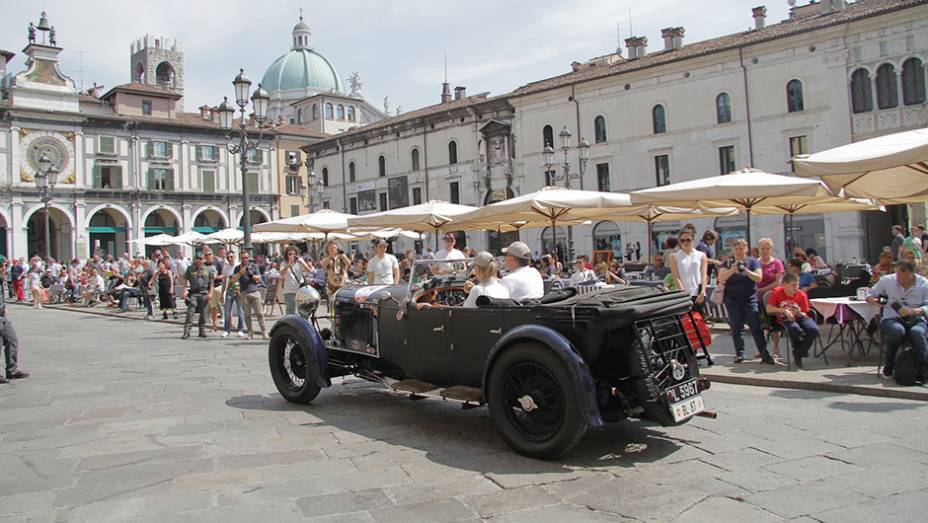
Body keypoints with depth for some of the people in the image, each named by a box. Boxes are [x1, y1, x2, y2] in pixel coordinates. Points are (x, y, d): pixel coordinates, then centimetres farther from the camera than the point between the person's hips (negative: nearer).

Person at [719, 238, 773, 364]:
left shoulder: (753, 261, 6)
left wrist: (746, 270, -19)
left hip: (750, 300, -1)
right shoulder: (728, 263, 7)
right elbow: (721, 279, -7)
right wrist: (732, 270, -22)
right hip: (732, 300, 1)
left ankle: (764, 354, -1)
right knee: (736, 329, 4)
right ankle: (739, 354, 12)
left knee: (756, 328, -4)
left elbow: (759, 278, -5)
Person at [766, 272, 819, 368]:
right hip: (785, 319, -3)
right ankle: (798, 348, -2)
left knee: (814, 330, -27)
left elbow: (804, 314, 5)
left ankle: (798, 353, -6)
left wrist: (799, 313, -18)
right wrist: (784, 310, -17)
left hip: (799, 317, 3)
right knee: (796, 329, -37)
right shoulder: (777, 292, -4)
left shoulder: (802, 295, 1)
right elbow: (769, 309, -8)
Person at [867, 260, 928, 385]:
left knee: (917, 332, -37)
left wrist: (912, 311, -24)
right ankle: (889, 364, -14)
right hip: (892, 319, 0)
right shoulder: (887, 280, 5)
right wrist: (873, 299, -11)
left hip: (916, 319, 0)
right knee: (898, 330, -36)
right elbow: (870, 293, 14)